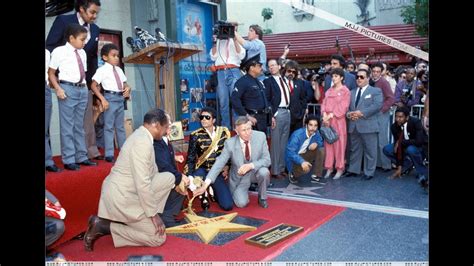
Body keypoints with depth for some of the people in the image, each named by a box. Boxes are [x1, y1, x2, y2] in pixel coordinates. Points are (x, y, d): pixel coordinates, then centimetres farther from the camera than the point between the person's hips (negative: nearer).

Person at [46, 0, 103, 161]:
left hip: (85, 80, 5)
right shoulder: (63, 20, -6)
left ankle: (90, 151, 15)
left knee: (87, 117, 8)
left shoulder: (95, 29, 9)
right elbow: (50, 46, -6)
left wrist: (93, 79, 8)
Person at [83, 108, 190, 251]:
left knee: (168, 177, 10)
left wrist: (174, 185, 25)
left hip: (122, 190, 10)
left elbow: (151, 172, 21)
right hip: (121, 197, -10)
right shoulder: (143, 141, -23)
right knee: (158, 238, -2)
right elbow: (142, 183, -25)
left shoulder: (142, 136, 9)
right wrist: (154, 214, -16)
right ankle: (104, 226, -2)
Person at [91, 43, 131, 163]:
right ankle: (109, 154, 1)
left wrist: (127, 88, -2)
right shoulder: (102, 69, -5)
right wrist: (102, 99, -18)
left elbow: (124, 83, 23)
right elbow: (93, 85, -10)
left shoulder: (119, 70, 14)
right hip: (110, 97, -7)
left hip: (120, 98, 7)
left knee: (120, 126, 14)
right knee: (109, 126, -3)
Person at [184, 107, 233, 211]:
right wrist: (188, 177, -21)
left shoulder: (224, 132, 0)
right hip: (203, 170, -1)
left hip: (219, 171, 1)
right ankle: (203, 196, -1)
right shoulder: (196, 135, -6)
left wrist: (227, 167, 0)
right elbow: (190, 158, -7)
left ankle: (213, 191, 23)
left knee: (227, 205, -12)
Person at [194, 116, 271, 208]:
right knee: (241, 203, -20)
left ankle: (262, 198, -2)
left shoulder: (260, 136, -17)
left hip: (256, 172, 1)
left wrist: (251, 165, -36)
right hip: (239, 177, -1)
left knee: (264, 172, -32)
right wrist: (205, 185, -29)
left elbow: (267, 160, -17)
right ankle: (243, 192, 19)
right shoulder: (230, 143, -20)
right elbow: (219, 163, -20)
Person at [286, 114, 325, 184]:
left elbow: (321, 142, 6)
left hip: (305, 154, 7)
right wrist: (302, 161, -48)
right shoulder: (297, 135, -28)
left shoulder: (316, 133, -10)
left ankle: (316, 175, -3)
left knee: (321, 150, -13)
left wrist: (316, 144, -20)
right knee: (305, 168, -33)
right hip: (294, 158, -6)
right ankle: (293, 174, 1)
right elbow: (290, 152, -34)